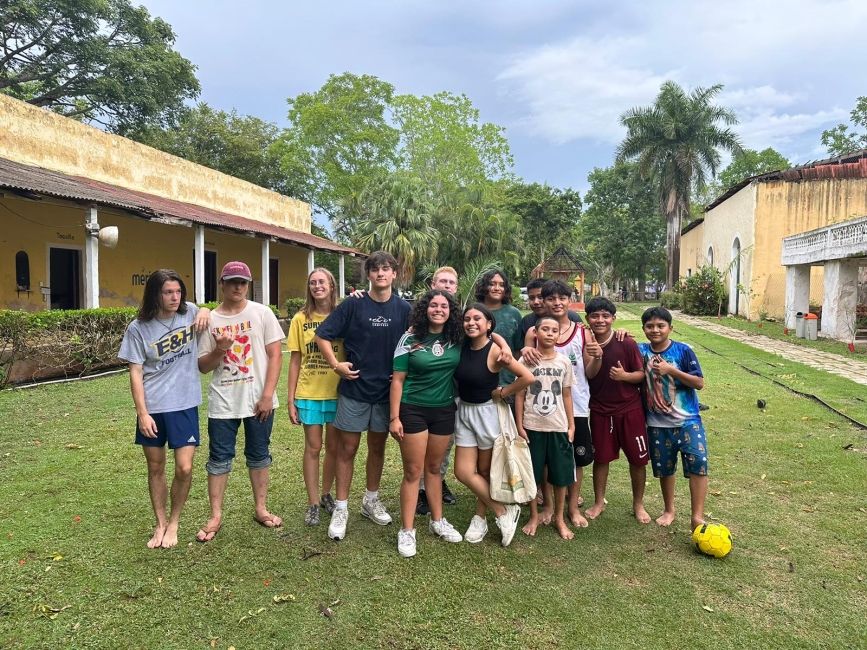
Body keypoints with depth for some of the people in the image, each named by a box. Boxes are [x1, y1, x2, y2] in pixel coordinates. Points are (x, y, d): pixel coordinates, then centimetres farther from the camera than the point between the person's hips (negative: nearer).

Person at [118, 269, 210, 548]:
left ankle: (174, 523, 20)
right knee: (155, 468, 12)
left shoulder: (190, 313, -1)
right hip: (152, 408, 0)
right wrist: (142, 413, -10)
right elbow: (135, 372, -4)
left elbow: (210, 312, 22)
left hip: (184, 404, 0)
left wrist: (205, 312, -4)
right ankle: (160, 524, 31)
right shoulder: (139, 328, -5)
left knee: (184, 468, -5)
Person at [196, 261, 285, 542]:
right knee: (219, 458, 8)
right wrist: (218, 351, -18)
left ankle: (260, 509, 27)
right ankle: (215, 516, 20)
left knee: (258, 455, 12)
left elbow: (275, 355, -5)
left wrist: (267, 395, -11)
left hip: (259, 400, 0)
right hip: (223, 402, 1)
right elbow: (202, 366, 4)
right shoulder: (210, 320, 1)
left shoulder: (262, 313, -3)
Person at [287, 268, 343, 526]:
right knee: (313, 447, 7)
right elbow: (295, 361, 1)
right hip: (309, 393, -1)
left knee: (333, 447, 12)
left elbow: (351, 352, 4)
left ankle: (326, 494, 32)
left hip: (337, 392, 1)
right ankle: (313, 503, 21)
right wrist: (290, 399, 0)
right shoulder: (300, 319, -1)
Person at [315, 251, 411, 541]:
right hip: (354, 389, -2)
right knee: (347, 449, 4)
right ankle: (341, 508, 17)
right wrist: (336, 364, -8)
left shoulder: (403, 309, 0)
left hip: (386, 390, 2)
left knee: (377, 447, 15)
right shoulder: (353, 306, -6)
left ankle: (371, 501, 33)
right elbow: (322, 335, -2)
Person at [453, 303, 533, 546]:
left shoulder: (495, 351, -18)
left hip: (487, 412, -6)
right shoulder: (461, 347, -2)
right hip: (464, 411, 6)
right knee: (463, 472, 3)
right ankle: (503, 512, 19)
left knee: (485, 471, 7)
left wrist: (502, 393, -15)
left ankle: (480, 518, 28)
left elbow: (528, 377, -25)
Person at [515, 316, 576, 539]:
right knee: (532, 474, 7)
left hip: (558, 427, 2)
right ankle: (534, 517, 24)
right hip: (532, 427, -1)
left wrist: (571, 425, 5)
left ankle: (559, 518, 24)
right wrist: (519, 425, -5)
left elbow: (566, 395, 7)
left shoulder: (564, 362, 2)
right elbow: (519, 395, -1)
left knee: (561, 475, 7)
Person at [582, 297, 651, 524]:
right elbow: (588, 375, -14)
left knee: (638, 458, 8)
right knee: (601, 457, 12)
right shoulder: (587, 343, -6)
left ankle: (638, 504, 29)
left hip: (630, 409, -1)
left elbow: (641, 374, -6)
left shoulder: (627, 343, -12)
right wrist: (596, 356, -33)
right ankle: (598, 502, 31)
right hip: (600, 410, 1)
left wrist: (625, 375, -26)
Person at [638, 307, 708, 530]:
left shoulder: (683, 351, -8)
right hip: (657, 422, 3)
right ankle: (669, 510, 35)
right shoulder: (641, 351, -2)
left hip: (687, 419, -2)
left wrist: (671, 370, -21)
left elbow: (699, 383, -9)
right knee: (664, 468, 13)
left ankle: (697, 517, -6)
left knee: (698, 461, -16)